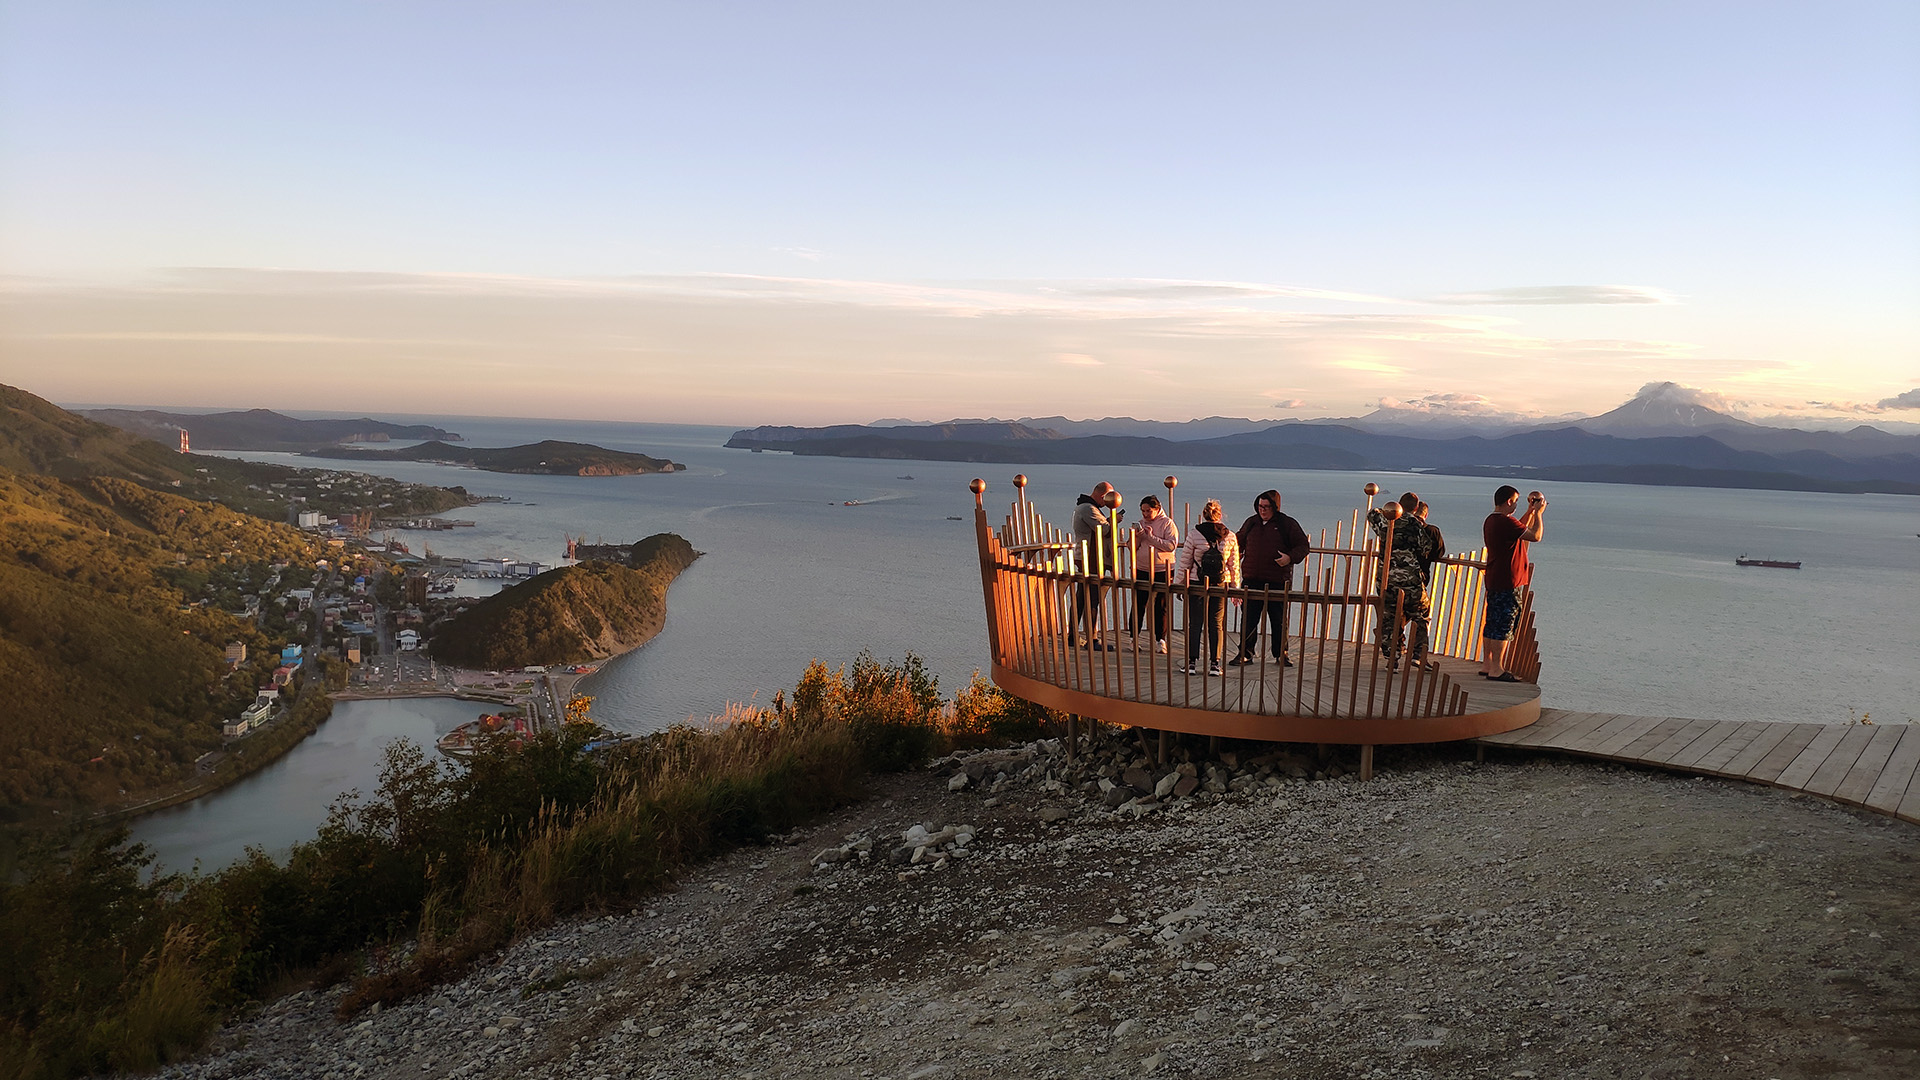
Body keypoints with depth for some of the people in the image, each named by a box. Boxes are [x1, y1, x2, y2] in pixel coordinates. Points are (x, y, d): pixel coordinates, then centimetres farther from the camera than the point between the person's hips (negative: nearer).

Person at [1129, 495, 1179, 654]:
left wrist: (1151, 537, -15)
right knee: (1138, 604, 2)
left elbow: (1171, 545, -15)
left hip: (1162, 570, -4)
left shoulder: (1167, 523, -3)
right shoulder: (1139, 524, 11)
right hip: (1141, 570, 4)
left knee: (1161, 607, 2)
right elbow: (1132, 548, 11)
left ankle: (1160, 640, 11)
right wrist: (1138, 537, -9)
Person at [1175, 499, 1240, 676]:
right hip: (1221, 586, 2)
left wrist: (1180, 584, 7)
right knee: (1217, 624, 9)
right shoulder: (1230, 537, -1)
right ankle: (1214, 663, 8)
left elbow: (1184, 563, -3)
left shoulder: (1194, 535, -7)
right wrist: (1235, 587, 14)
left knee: (1195, 623, 6)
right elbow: (1234, 565, 5)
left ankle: (1192, 662, 6)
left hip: (1197, 585, -2)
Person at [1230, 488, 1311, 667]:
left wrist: (1290, 557, -16)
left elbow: (1303, 546, 1)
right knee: (1249, 617, 3)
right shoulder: (1251, 523, 11)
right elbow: (1239, 541, 25)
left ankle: (1281, 653, 18)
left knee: (1279, 619, 6)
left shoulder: (1288, 524, -1)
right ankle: (1245, 652, 10)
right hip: (1252, 579, 3)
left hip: (1277, 581, -3)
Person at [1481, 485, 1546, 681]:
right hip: (1507, 583, -10)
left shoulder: (1491, 520, 14)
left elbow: (1520, 529, 30)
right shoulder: (1505, 521, -18)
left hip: (1494, 582, 10)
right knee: (1503, 626, -6)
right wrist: (1538, 513, -4)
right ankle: (1496, 669, -4)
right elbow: (1535, 536, -17)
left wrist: (1531, 511, 25)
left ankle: (1487, 665, 17)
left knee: (1492, 624, 13)